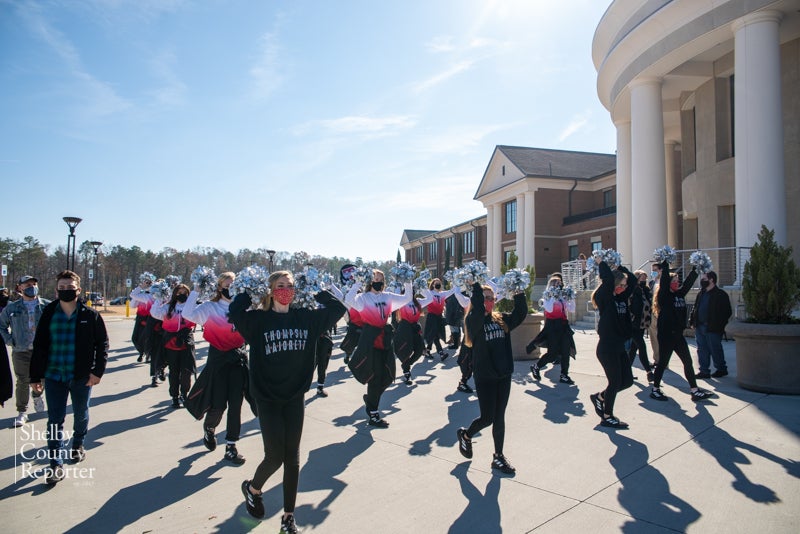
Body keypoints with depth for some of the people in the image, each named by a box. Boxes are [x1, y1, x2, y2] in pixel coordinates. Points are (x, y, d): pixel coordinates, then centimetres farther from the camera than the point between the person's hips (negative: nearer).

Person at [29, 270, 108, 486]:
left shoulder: (90, 315, -5)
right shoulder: (48, 314, 0)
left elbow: (102, 344, -2)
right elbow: (39, 346, 4)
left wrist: (98, 370, -10)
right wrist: (35, 376, 2)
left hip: (82, 377, -1)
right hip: (53, 376, 1)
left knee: (81, 415, 17)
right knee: (55, 420, 0)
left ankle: (78, 444, 42)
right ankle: (56, 464, 8)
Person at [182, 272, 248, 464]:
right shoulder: (210, 307, -2)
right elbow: (187, 314, -16)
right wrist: (196, 292, -12)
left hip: (238, 357, 2)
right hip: (218, 358, -2)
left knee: (235, 404, 0)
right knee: (218, 404, 0)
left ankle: (231, 446, 12)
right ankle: (209, 427, 35)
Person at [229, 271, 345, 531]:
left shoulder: (305, 318, 2)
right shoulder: (258, 319, -8)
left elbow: (338, 308, 3)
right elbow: (234, 313, -27)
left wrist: (315, 292, 2)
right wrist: (250, 290, -12)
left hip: (295, 397, 3)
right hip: (267, 398, -3)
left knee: (292, 457, 8)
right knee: (275, 456, 0)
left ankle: (288, 516, 23)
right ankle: (252, 488, 34)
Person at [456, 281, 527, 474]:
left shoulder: (501, 319, 7)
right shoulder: (473, 320, -11)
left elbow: (520, 314, 1)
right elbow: (478, 309, -32)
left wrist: (519, 293, -11)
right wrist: (476, 286, -29)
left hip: (503, 375, 5)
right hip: (484, 377, -5)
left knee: (499, 417, 11)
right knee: (487, 418, 1)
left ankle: (499, 457, 23)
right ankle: (465, 435, 31)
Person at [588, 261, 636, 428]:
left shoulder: (622, 297, 9)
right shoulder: (605, 297, -13)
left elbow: (633, 279, 15)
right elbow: (608, 278, -29)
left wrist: (619, 267, 10)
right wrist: (602, 263, -14)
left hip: (619, 347, 8)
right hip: (607, 347, -8)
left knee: (627, 380, 12)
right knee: (615, 382, 0)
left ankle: (599, 397, 32)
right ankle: (607, 417, 18)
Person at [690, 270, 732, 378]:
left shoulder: (720, 294, -8)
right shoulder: (701, 293, 13)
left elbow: (727, 312, -9)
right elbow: (695, 308, 18)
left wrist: (720, 325, -14)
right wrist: (693, 321, 8)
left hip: (713, 329, -7)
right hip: (699, 327, 7)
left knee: (715, 349, 4)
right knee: (702, 350, 9)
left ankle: (721, 369, 22)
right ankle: (704, 371, 15)